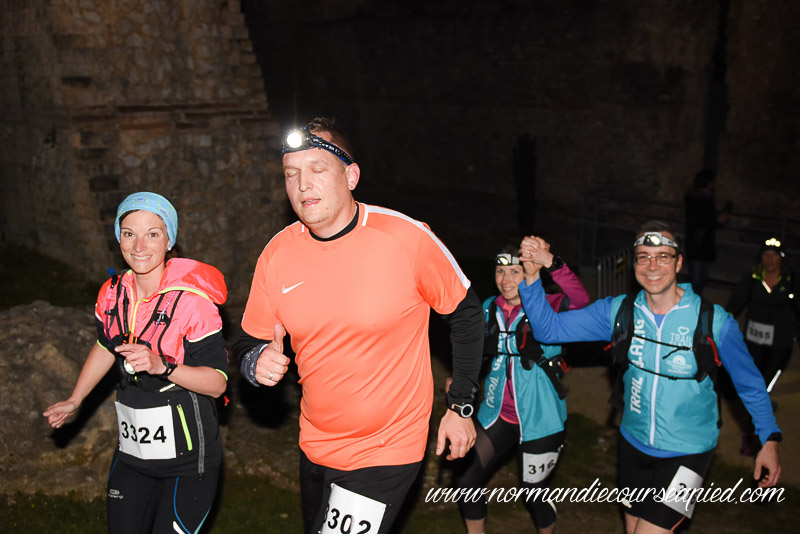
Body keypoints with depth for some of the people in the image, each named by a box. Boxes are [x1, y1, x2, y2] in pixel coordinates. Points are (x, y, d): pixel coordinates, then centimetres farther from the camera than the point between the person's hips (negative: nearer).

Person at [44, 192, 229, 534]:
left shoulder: (192, 300, -19)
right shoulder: (113, 294, -1)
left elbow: (217, 382, -18)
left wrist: (162, 366, -32)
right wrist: (74, 401, 30)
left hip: (187, 458, -5)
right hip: (132, 452, 6)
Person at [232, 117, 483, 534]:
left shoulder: (408, 238, -18)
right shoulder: (277, 254, -6)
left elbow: (465, 314, -4)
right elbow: (249, 342, 6)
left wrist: (461, 406, -2)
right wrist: (258, 362, -18)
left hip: (387, 453, -5)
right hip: (314, 447, 5)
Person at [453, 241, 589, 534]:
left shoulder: (546, 307, -13)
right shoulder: (490, 309, 2)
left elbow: (579, 299, -35)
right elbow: (475, 352, 16)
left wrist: (550, 262, -48)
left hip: (538, 420, -5)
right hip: (498, 415, 5)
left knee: (534, 495, 9)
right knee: (466, 481, 5)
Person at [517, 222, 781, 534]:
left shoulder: (714, 321, -17)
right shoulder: (618, 312, -9)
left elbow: (749, 383, -3)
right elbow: (549, 328, -13)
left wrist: (770, 439, -6)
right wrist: (532, 276, -26)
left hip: (687, 452, -4)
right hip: (634, 444, 4)